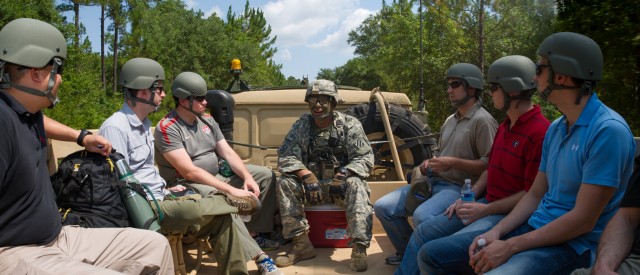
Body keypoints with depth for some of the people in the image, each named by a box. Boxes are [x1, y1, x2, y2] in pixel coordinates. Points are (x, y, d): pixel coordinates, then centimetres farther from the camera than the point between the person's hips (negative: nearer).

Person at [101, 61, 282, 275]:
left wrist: (165, 190, 9)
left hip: (158, 199, 9)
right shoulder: (115, 128, -16)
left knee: (223, 217, -7)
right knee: (195, 210, -31)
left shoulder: (144, 123, 17)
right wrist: (151, 204, -17)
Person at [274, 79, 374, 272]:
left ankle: (359, 248, -35)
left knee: (356, 185, -34)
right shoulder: (301, 125, -1)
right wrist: (306, 175, -28)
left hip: (341, 184, -2)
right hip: (312, 184, 3)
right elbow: (285, 156, -9)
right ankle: (302, 245, -19)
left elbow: (365, 159, -13)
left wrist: (344, 173, -34)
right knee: (285, 183, -23)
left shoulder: (350, 125, -7)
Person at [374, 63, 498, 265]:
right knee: (383, 207, -2)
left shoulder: (482, 121, -10)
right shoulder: (450, 120, 19)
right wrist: (429, 164, 8)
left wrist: (454, 163, -22)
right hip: (433, 181, 9)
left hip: (459, 187, -9)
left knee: (422, 216, -37)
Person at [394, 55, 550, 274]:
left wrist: (485, 210, -18)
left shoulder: (540, 132, -19)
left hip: (511, 214, -9)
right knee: (423, 232, 4)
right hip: (487, 204, 9)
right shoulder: (505, 126, 12)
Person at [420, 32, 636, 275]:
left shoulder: (608, 130, -17)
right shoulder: (555, 129, 11)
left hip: (574, 243, -8)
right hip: (533, 228, 8)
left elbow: (583, 219, -20)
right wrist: (496, 232, -3)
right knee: (432, 254, 1)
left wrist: (510, 247, -19)